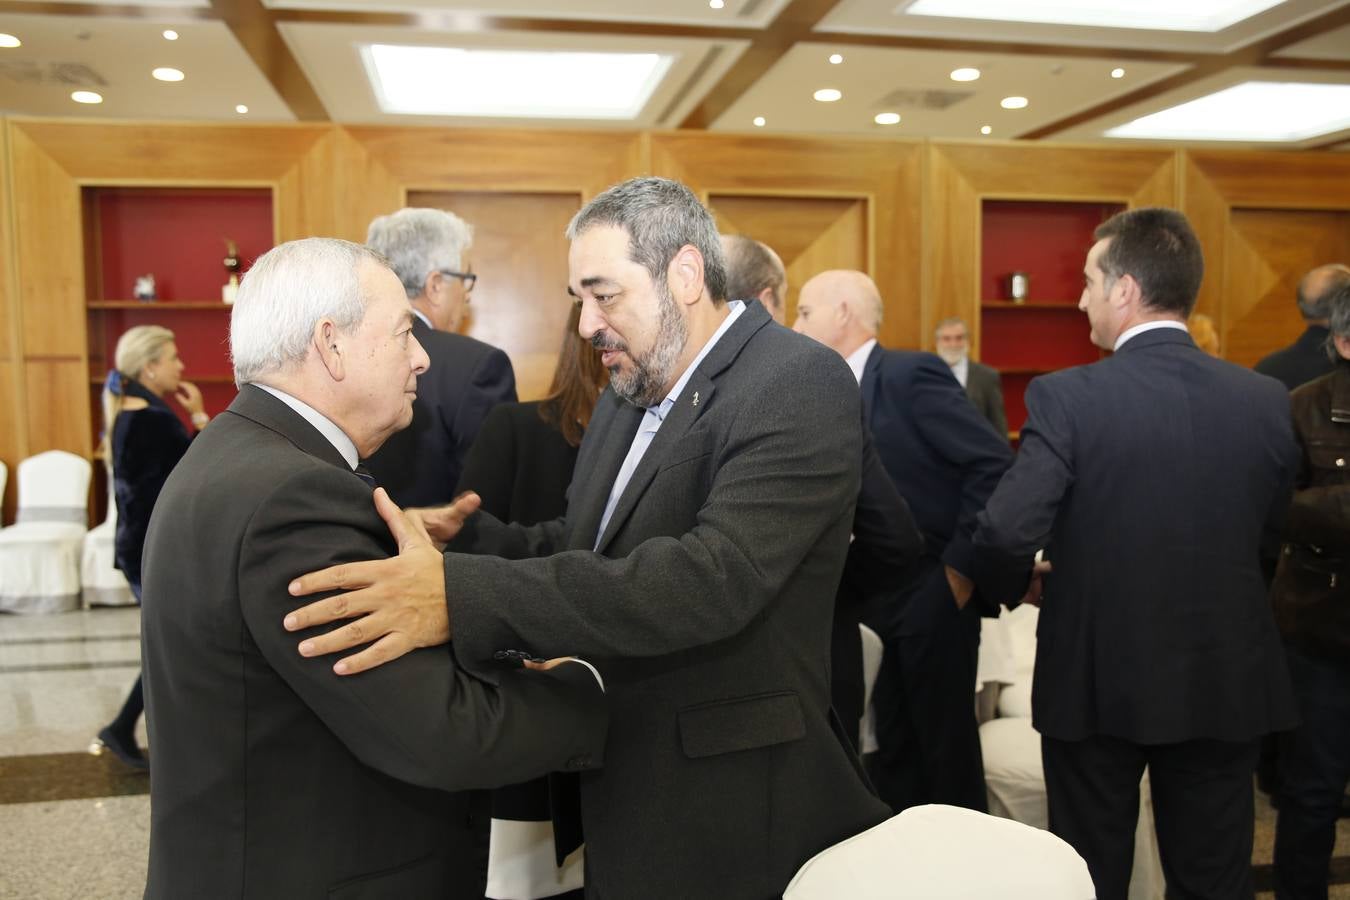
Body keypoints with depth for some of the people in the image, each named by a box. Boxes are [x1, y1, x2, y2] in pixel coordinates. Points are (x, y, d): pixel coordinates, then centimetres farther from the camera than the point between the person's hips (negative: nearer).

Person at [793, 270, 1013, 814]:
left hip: (931, 599, -7)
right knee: (891, 750, 16)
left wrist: (961, 565, -16)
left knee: (946, 747, 6)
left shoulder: (911, 374, -14)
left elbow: (995, 464, -19)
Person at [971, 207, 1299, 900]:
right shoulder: (1268, 400, -5)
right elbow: (1270, 526, 6)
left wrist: (1008, 587, -1)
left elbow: (1007, 532, -23)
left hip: (1098, 683, -3)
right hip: (1227, 685, 4)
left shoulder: (1066, 397, -18)